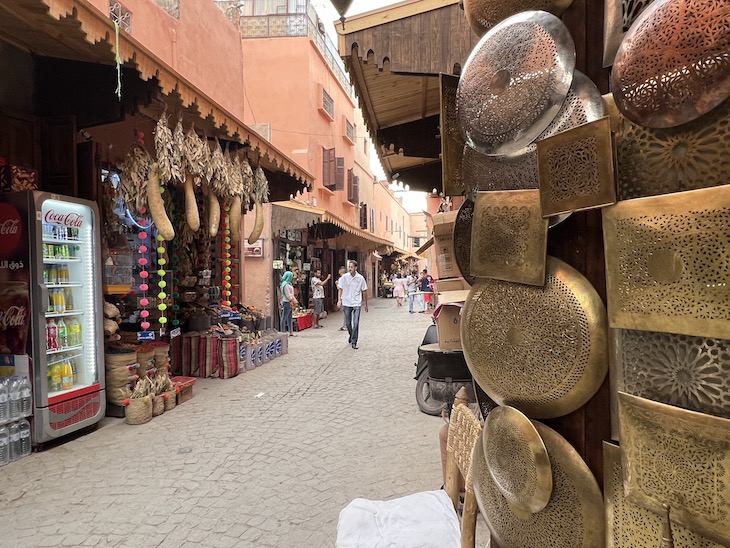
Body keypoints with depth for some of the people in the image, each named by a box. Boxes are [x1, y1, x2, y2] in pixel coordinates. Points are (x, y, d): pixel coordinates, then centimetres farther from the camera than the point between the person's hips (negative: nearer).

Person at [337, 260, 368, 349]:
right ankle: (351, 335, 39)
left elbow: (364, 291, 6)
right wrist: (339, 300, -10)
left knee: (356, 323, -9)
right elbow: (340, 289, 3)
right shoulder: (344, 277, -2)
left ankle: (354, 342, -2)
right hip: (346, 303, 1)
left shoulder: (360, 278, -2)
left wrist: (365, 304, 10)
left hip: (357, 304, -1)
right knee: (347, 323, 12)